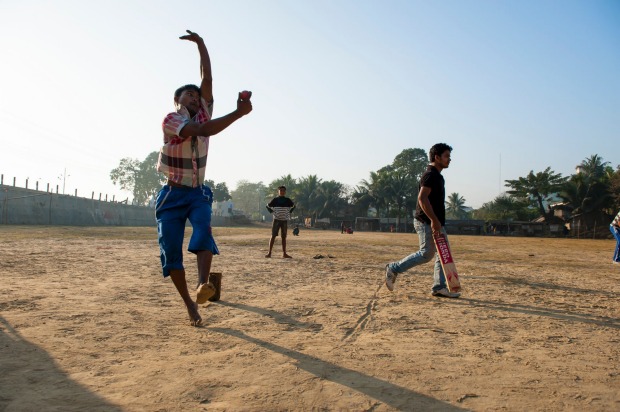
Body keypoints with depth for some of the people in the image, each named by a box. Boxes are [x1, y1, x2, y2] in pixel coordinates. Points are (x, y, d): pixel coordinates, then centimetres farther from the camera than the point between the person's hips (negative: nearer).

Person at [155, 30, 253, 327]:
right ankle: (189, 303, 5)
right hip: (172, 194, -3)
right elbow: (203, 130, -28)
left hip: (198, 192, 3)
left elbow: (207, 77, 0)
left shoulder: (203, 114, 6)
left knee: (203, 230, -27)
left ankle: (203, 285, -41)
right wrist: (239, 113, -33)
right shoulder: (171, 120, -11)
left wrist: (200, 43, -3)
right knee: (171, 250, -5)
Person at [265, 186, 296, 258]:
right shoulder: (275, 200, 0)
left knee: (284, 237, 6)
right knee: (273, 236, -5)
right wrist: (272, 212, -1)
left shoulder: (287, 200, 5)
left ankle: (284, 253, 11)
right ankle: (269, 253, -4)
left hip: (284, 220, 2)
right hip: (276, 220, -2)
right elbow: (268, 206, 11)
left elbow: (293, 206, 22)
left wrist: (289, 212, 10)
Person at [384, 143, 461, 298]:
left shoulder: (438, 176, 18)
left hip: (436, 222, 10)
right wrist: (434, 220, -28)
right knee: (426, 254, -7)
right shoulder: (430, 175, -14)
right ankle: (394, 269, 4)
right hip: (426, 222, -10)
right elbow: (422, 198, -25)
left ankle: (439, 287, 10)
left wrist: (438, 222, 20)